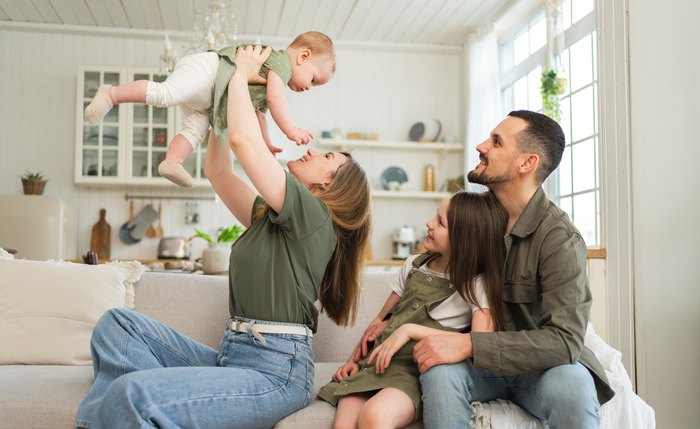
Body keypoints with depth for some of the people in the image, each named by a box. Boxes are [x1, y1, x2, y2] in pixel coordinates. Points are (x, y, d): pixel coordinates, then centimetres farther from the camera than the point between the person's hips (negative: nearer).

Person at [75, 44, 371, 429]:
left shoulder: (315, 216, -8)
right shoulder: (269, 217, 19)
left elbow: (244, 140, -14)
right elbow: (218, 172, 26)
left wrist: (241, 74, 2)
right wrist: (225, 101, 24)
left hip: (275, 372, -9)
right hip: (230, 356, 9)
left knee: (129, 395, -28)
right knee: (117, 324, -1)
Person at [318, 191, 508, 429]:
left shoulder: (477, 284, -2)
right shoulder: (414, 265, 13)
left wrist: (410, 330, -19)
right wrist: (353, 360, 5)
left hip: (417, 373, -4)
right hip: (376, 363, 4)